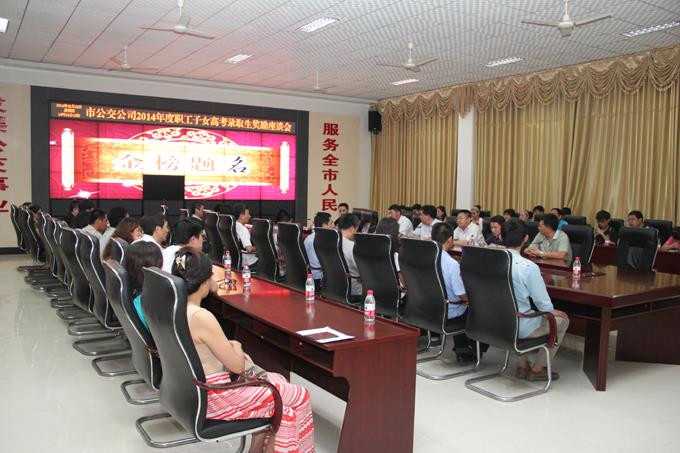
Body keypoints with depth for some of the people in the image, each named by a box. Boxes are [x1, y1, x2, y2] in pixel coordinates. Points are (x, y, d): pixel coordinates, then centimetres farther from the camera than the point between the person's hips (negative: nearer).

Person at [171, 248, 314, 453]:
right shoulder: (202, 317, -29)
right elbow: (237, 366, -19)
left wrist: (228, 347, 5)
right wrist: (236, 348, 1)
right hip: (212, 398, -9)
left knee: (278, 381, 20)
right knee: (299, 396, 2)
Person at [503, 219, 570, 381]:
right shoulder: (528, 267, -24)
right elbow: (543, 303, -16)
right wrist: (552, 312, 9)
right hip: (519, 328, -6)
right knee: (562, 320, 19)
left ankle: (522, 365, 32)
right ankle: (537, 369, 24)